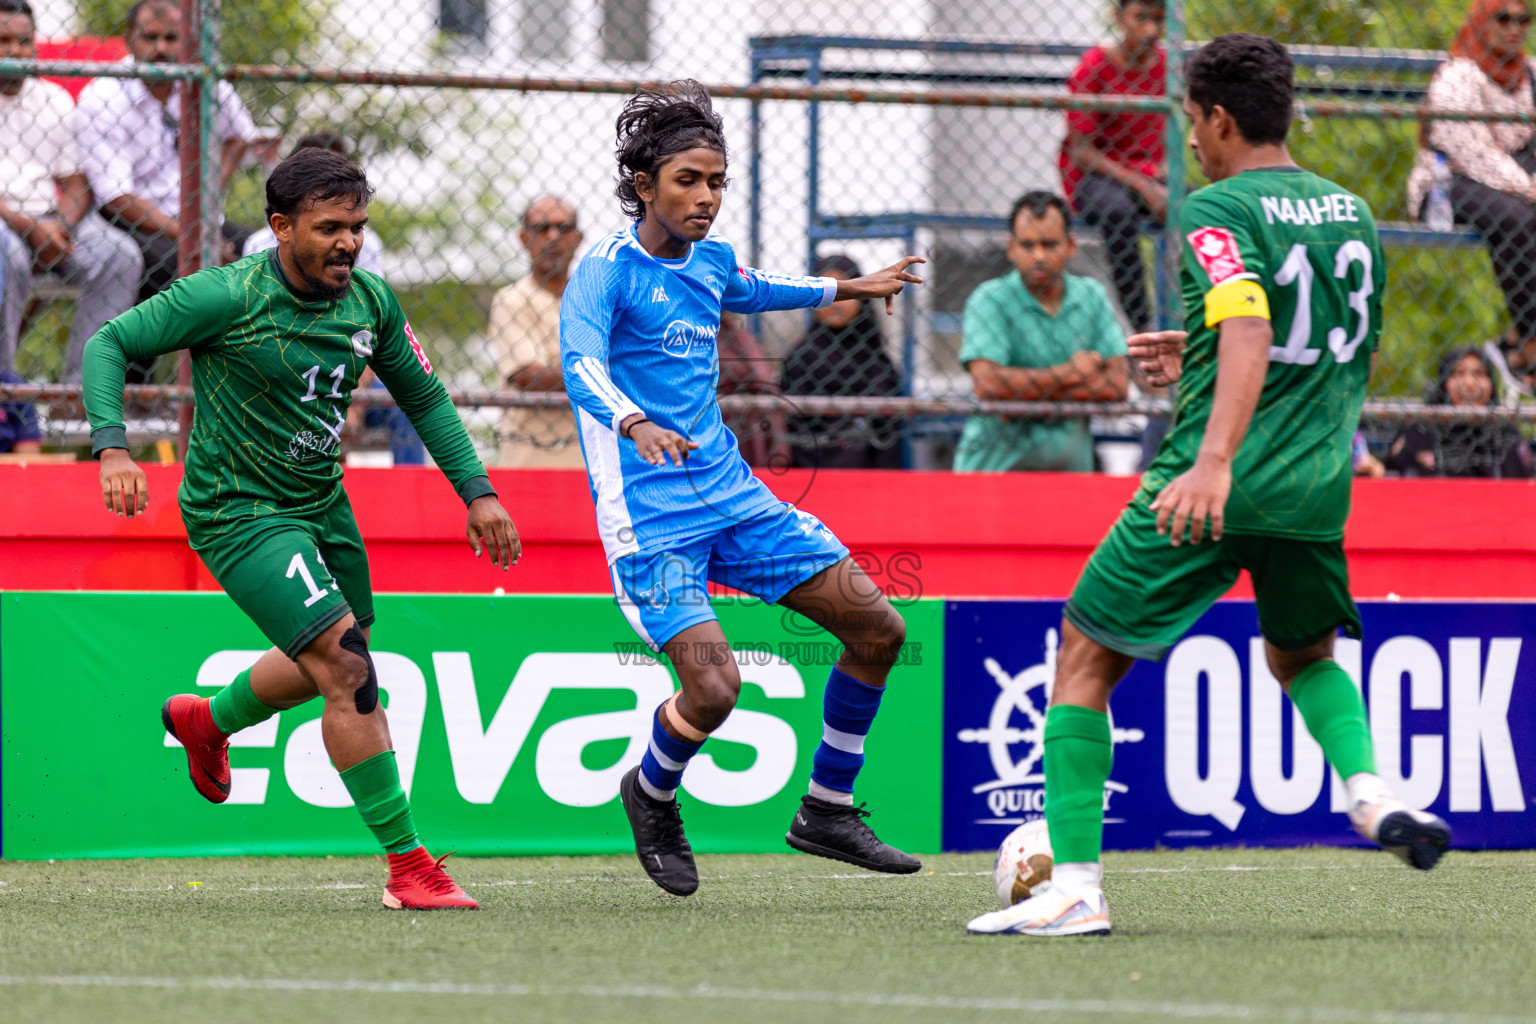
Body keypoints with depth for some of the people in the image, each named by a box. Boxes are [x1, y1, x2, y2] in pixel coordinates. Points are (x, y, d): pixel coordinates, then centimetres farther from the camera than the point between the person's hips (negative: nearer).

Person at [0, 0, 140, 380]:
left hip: (49, 221, 5)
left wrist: (60, 226, -12)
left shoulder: (55, 99, 12)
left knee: (121, 256, -18)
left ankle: (80, 383, -17)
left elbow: (77, 185, 11)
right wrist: (31, 230, -20)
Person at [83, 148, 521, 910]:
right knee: (349, 672, -18)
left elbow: (422, 396, 11)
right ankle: (406, 867, -12)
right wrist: (112, 447, -27)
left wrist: (476, 490, 4)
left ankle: (207, 720, 54)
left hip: (322, 505, 8)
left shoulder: (370, 302, -3)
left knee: (328, 667, 24)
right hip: (237, 514, -8)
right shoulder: (227, 297, -20)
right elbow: (109, 343, -13)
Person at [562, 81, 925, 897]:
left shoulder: (709, 262, 11)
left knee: (877, 628, 2)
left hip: (731, 493, 8)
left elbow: (754, 290, 35)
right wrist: (635, 423, -50)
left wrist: (850, 289, 49)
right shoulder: (607, 269, -13)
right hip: (649, 514, -8)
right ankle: (652, 796, 13)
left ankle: (826, 810, 17)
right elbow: (581, 362, -30)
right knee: (712, 686, -21)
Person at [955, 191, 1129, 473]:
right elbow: (986, 383, -16)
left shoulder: (1091, 296, 11)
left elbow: (1118, 384, 1)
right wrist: (1070, 374, -3)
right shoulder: (989, 300, -1)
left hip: (1070, 468, 3)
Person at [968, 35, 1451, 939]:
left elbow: (1251, 330, -24)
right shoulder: (1350, 212, 15)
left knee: (1088, 653, 5)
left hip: (1221, 486, -6)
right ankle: (1370, 789, -1)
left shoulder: (1219, 211, -8)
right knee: (1304, 654, 29)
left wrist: (1215, 460, -35)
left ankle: (1075, 883, -2)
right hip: (1319, 485, 6)